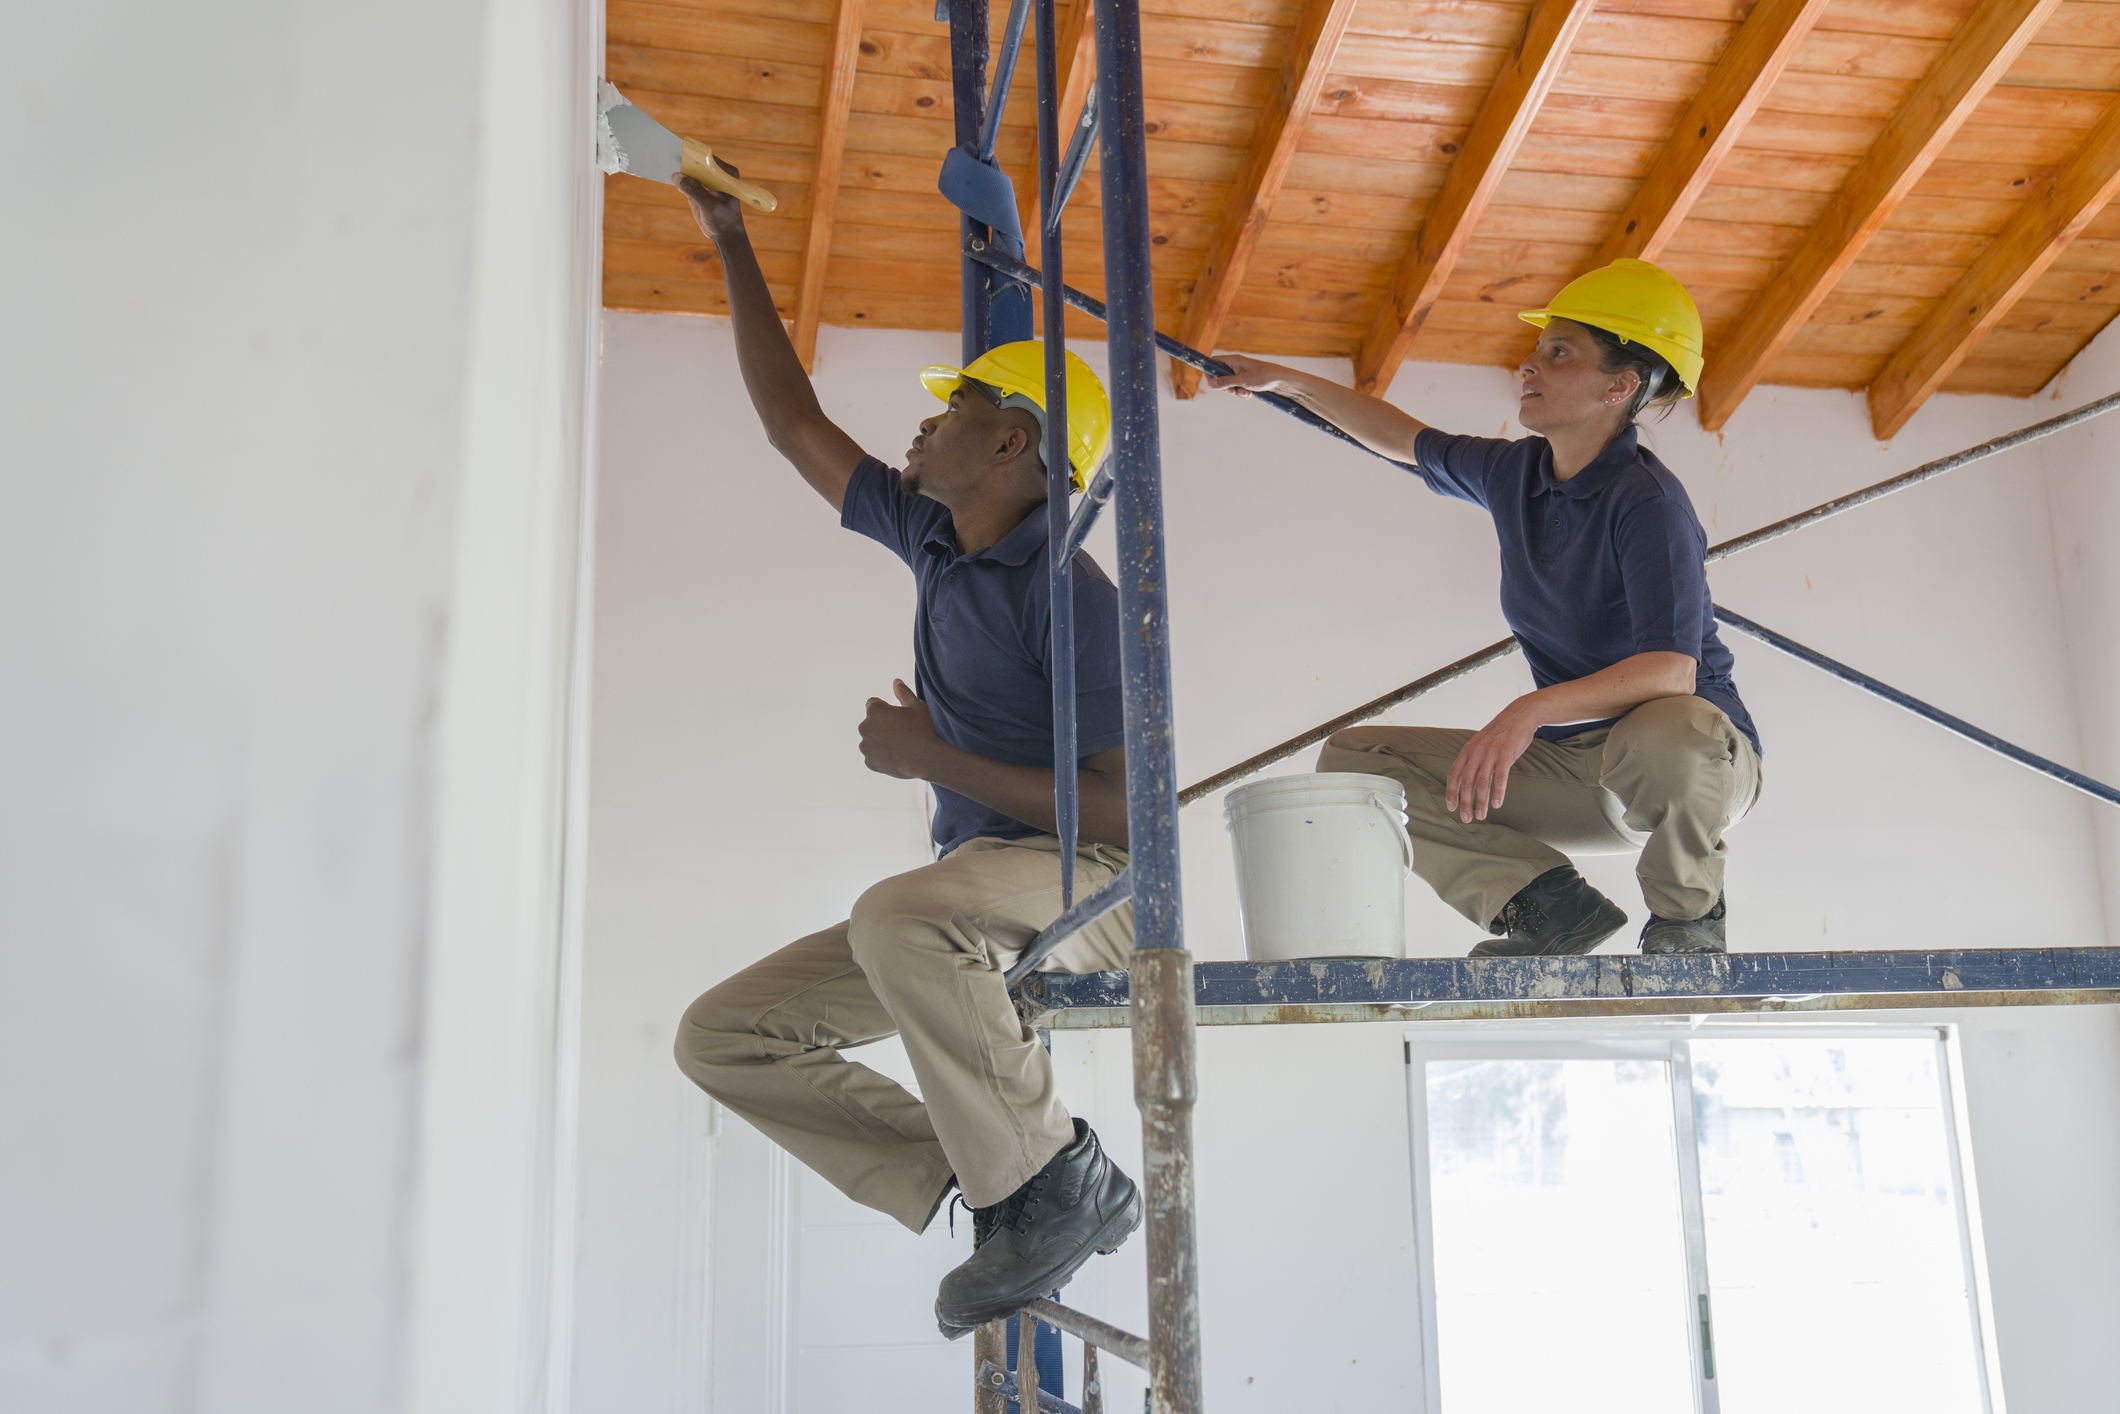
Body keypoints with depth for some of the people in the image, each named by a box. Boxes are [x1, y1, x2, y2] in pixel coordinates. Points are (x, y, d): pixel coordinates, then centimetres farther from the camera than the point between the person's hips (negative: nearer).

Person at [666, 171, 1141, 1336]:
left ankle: (1061, 1183, -19)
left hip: (1088, 885, -8)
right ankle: (986, 1184, -3)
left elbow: (1128, 808, -21)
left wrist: (937, 757, -20)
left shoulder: (1068, 591, -17)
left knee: (897, 917, -41)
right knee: (723, 1035, 0)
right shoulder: (932, 539, 8)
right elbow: (794, 424, 18)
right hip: (974, 880, 9)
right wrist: (730, 244, 21)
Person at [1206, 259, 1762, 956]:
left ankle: (1689, 912, -10)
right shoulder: (1512, 473, 3)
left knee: (1665, 732, -44)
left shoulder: (1648, 501, -20)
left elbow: (1672, 671, -32)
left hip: (1707, 762, -6)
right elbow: (1407, 439, 23)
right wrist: (1286, 381, 21)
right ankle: (1545, 902, -10)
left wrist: (1530, 710, -44)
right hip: (1570, 765, 6)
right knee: (1351, 759, -4)